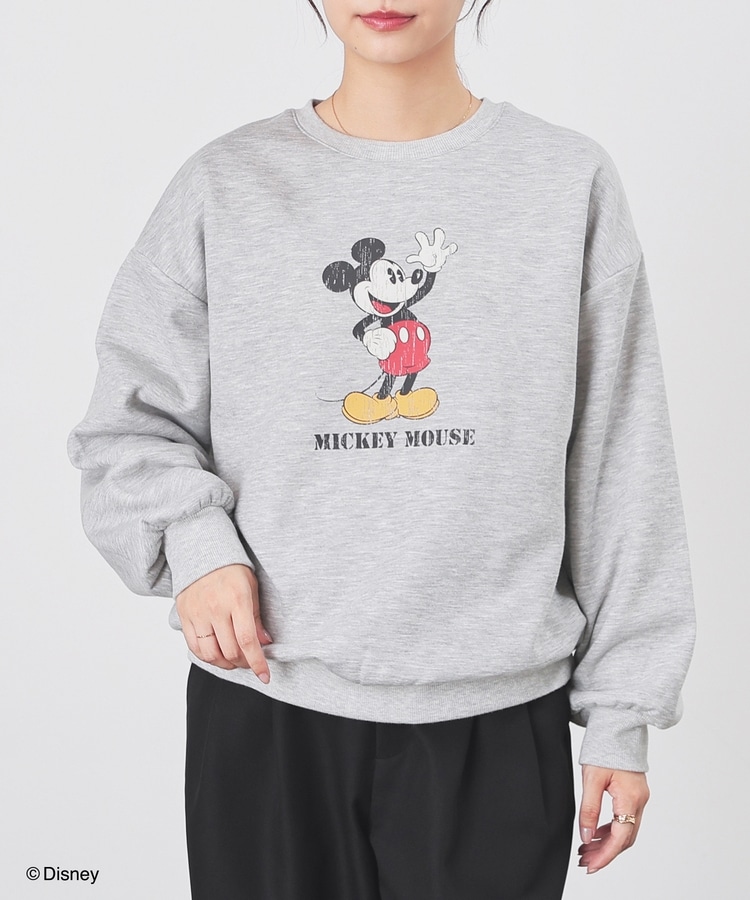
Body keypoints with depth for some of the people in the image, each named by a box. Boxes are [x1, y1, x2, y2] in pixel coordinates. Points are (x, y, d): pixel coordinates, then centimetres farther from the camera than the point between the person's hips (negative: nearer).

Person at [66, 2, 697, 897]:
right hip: (262, 708, 1)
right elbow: (128, 422, 7)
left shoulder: (571, 181, 1)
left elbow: (621, 473, 2)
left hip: (496, 715, 0)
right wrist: (193, 539, -13)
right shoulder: (226, 184, 1)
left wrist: (621, 714, 3)